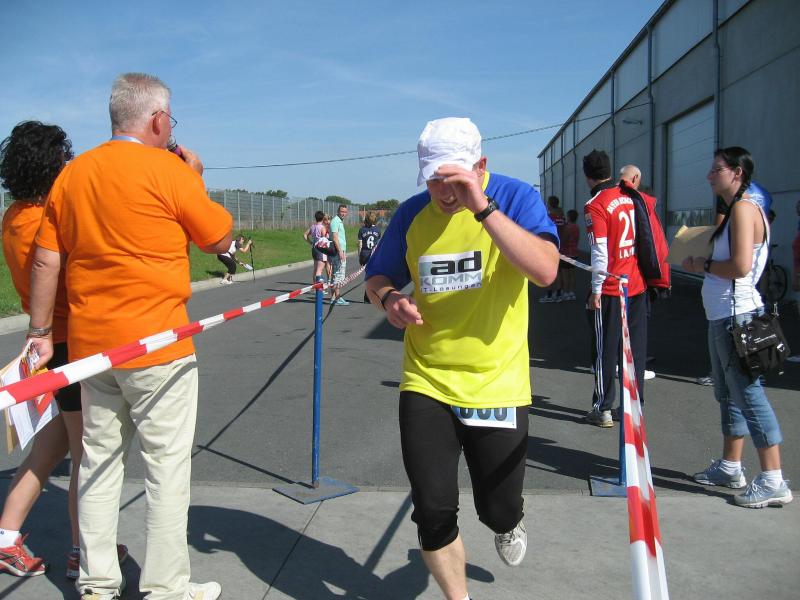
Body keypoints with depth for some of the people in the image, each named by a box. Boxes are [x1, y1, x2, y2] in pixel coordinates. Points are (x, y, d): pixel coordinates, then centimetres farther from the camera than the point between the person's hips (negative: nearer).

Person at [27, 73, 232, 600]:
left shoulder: (72, 174, 7)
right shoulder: (170, 171, -10)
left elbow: (46, 261, 8)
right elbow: (221, 239, 0)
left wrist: (41, 332, 15)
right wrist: (197, 179, 11)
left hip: (90, 344, 6)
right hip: (157, 345, -6)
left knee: (100, 460, 14)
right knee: (168, 465, 4)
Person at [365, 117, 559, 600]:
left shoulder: (515, 197, -9)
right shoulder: (412, 214, 2)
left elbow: (545, 271, -25)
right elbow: (378, 276, 13)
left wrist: (483, 207, -32)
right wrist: (389, 298, -10)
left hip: (497, 385, -2)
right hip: (425, 385, 3)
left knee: (499, 510, 10)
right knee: (432, 512, 1)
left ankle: (509, 526, 49)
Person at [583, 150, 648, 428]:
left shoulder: (595, 206, -13)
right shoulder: (632, 196, 6)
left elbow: (600, 252, -16)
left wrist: (596, 290, -10)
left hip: (611, 288, -6)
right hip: (638, 284, 6)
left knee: (607, 349, 4)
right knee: (636, 346, 11)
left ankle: (603, 409, 9)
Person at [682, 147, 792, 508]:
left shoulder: (744, 209, -14)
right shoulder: (734, 211, 16)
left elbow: (740, 266, -24)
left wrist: (703, 265, -10)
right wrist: (704, 264, 7)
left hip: (736, 316, -11)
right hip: (724, 316, 11)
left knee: (748, 394, -7)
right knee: (728, 394, 17)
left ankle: (773, 482, -2)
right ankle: (730, 468, 29)